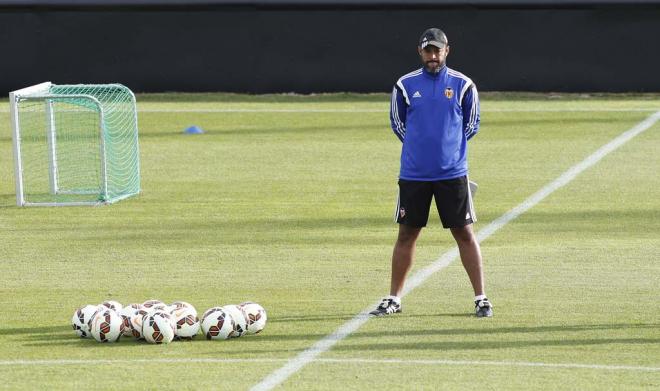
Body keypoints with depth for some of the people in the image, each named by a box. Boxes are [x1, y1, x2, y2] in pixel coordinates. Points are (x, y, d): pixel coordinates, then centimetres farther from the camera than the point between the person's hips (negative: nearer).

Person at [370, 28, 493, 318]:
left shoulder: (463, 85, 1)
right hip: (413, 174, 1)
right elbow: (397, 123, 14)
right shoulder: (405, 85, 3)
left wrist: (450, 144, 6)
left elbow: (471, 124, 11)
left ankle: (481, 299, 4)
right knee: (407, 234, 6)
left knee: (464, 233, -1)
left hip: (452, 173, -1)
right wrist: (419, 144, 8)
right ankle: (393, 299, 14)